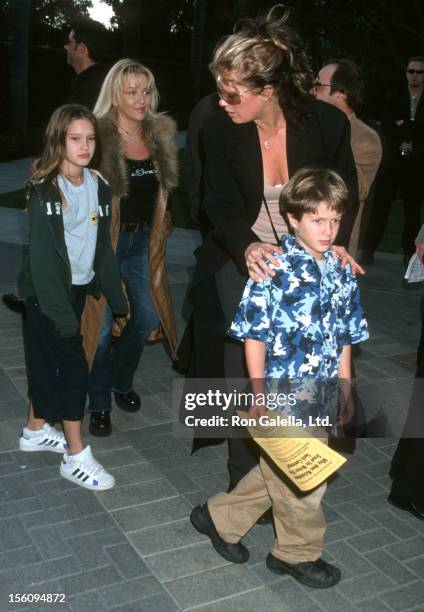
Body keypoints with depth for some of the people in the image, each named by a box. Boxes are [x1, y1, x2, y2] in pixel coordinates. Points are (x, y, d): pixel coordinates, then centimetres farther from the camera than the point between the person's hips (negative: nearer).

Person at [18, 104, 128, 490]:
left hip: (78, 288, 6)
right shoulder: (45, 191, -15)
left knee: (47, 360, 18)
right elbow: (42, 254, -18)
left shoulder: (99, 187, 3)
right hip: (47, 292, -6)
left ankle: (36, 430, 35)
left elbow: (104, 246, 9)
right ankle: (76, 456, 8)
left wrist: (116, 296, 9)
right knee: (74, 368, -3)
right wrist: (61, 311, -21)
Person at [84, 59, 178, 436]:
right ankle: (100, 404, 21)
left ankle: (121, 381, 37)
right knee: (102, 324, 1)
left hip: (143, 239, 6)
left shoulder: (161, 133, 3)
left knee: (149, 316, 12)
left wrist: (161, 227, 13)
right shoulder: (97, 137, -15)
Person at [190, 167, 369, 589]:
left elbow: (344, 337, 10)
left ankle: (219, 518, 40)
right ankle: (299, 552, 36)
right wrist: (259, 394, -15)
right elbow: (254, 336, -15)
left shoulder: (340, 272, 3)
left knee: (278, 472, 20)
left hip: (321, 397, 7)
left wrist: (345, 388, 12)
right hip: (285, 397, -7)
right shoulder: (273, 270, -17)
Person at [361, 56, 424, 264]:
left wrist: (402, 126, -13)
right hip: (392, 160, 0)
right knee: (380, 205, 1)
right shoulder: (395, 98, 5)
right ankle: (369, 249, 8)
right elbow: (386, 127, -8)